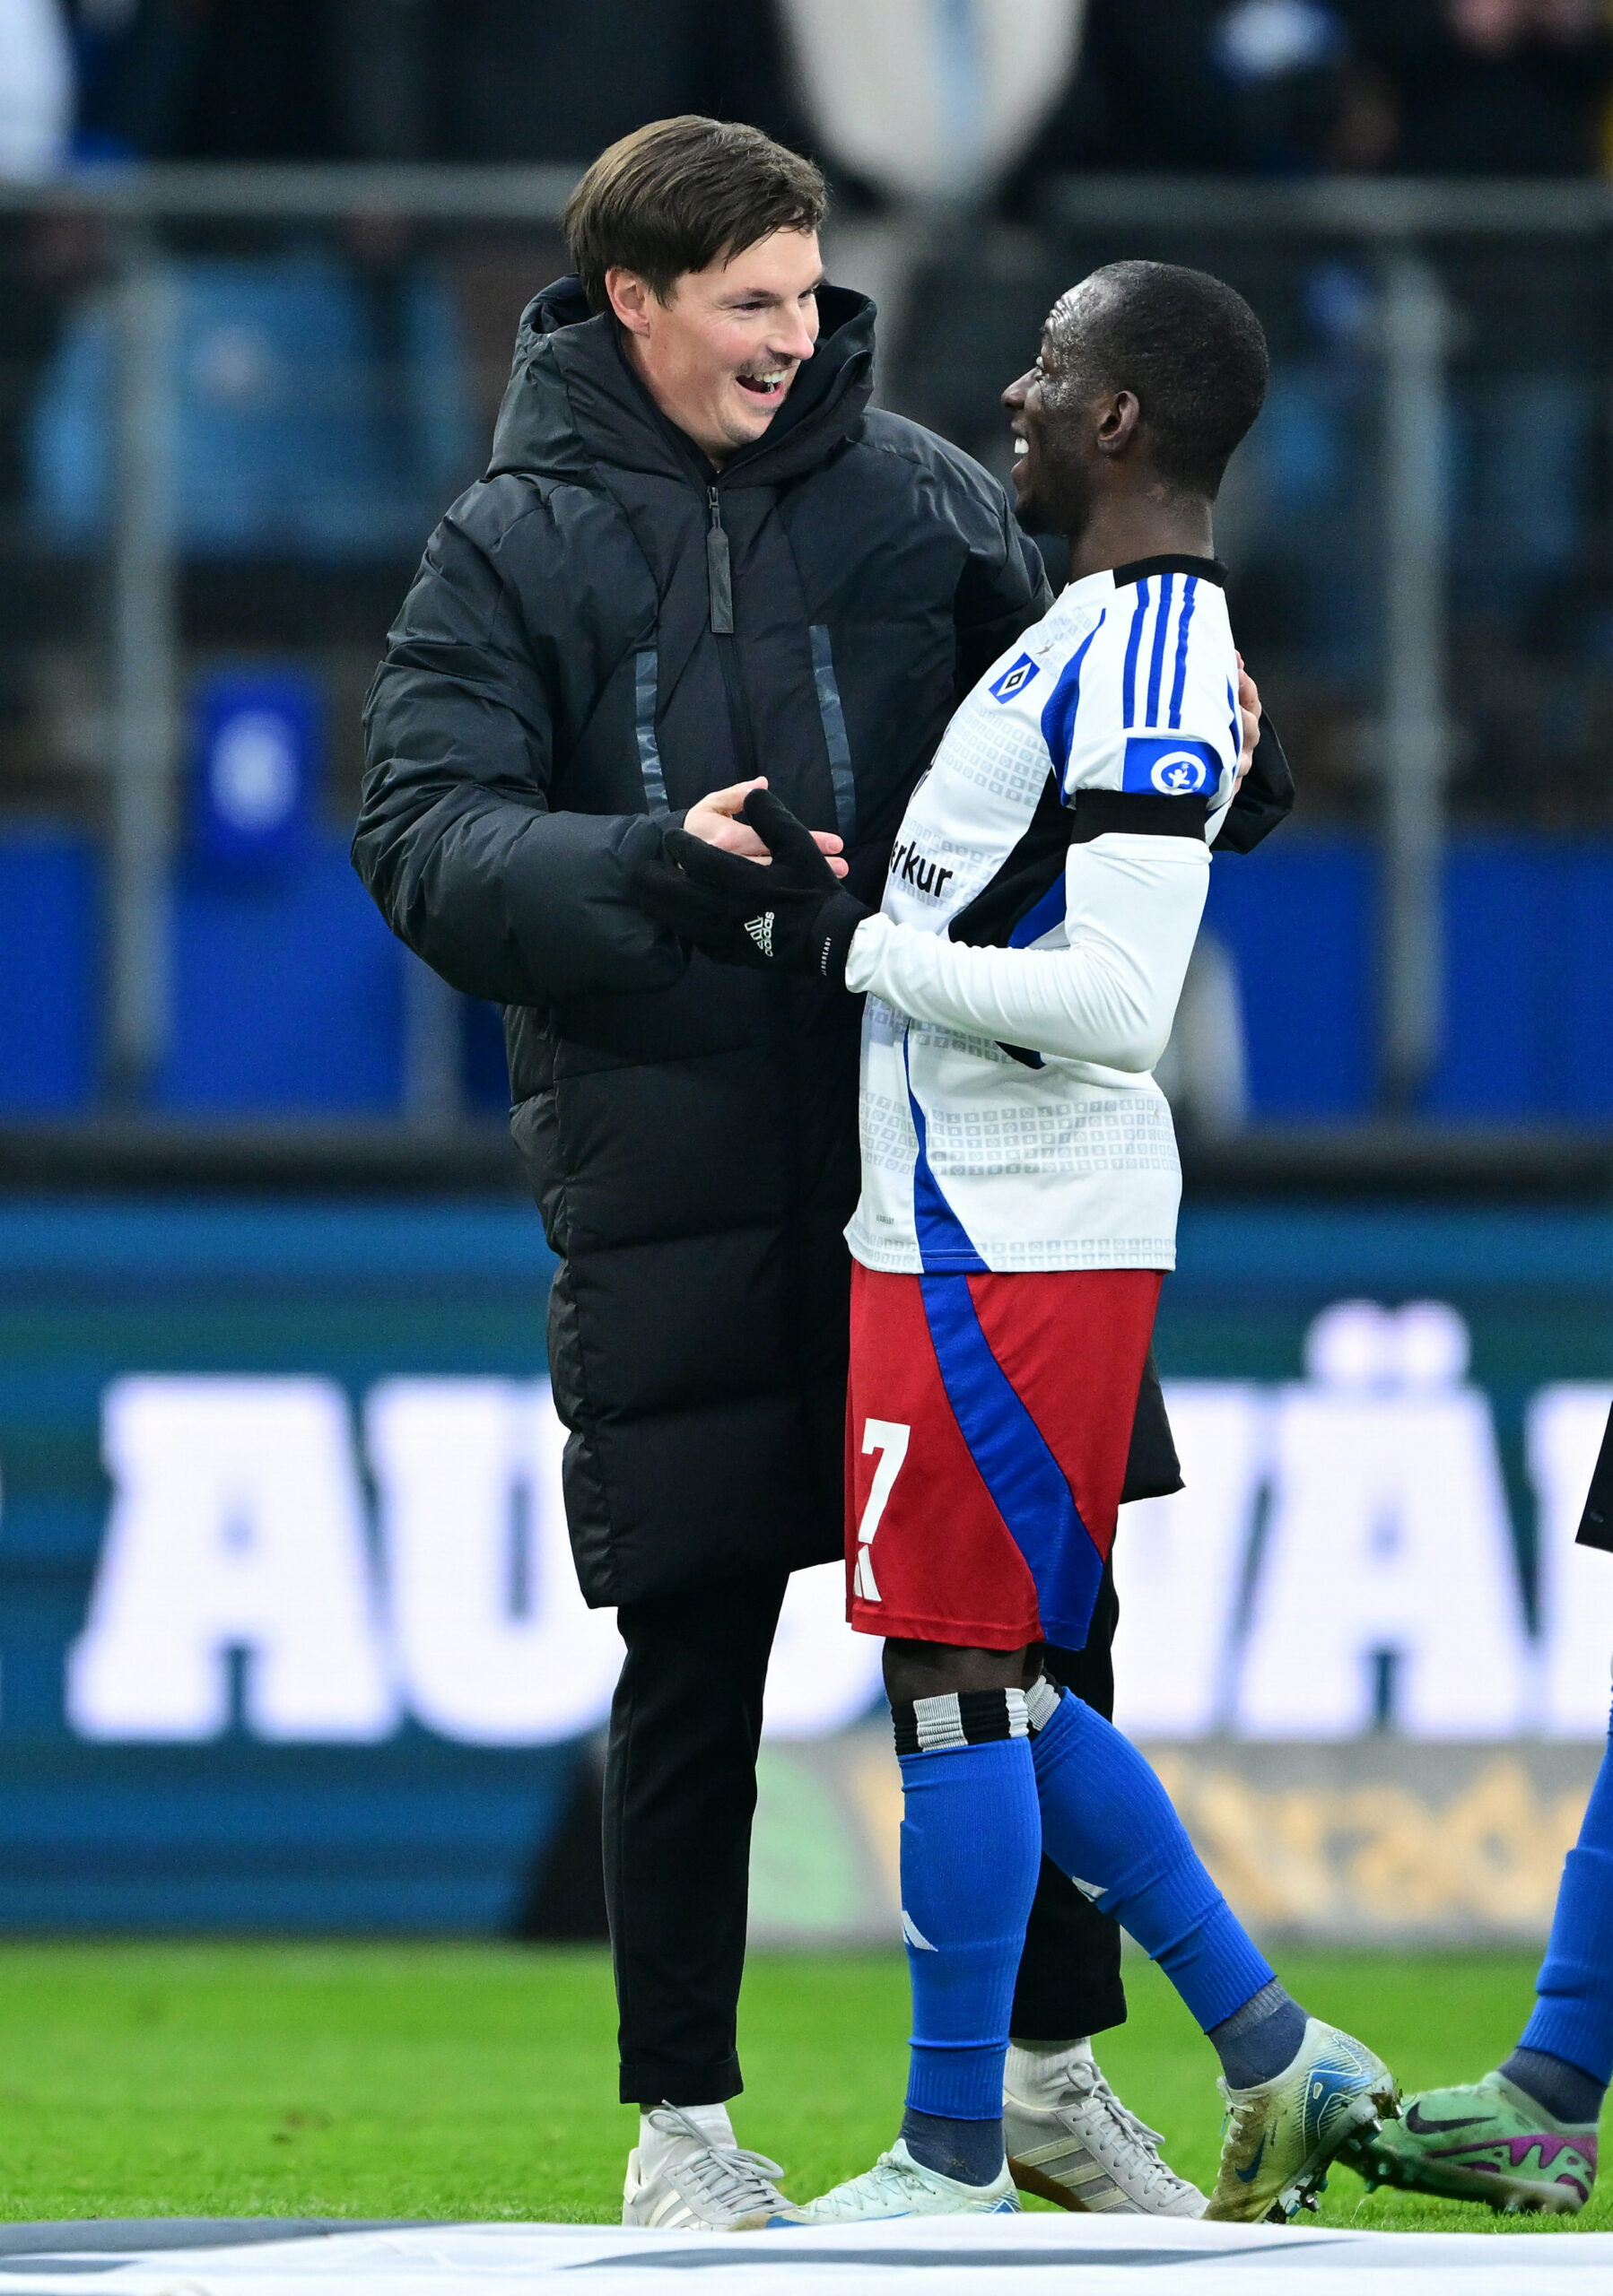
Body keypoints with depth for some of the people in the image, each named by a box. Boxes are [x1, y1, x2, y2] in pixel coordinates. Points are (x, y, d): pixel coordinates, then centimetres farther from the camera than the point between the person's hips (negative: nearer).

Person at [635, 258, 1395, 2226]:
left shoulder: (1145, 660, -17)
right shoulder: (1099, 630, 15)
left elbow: (1112, 1001, -24)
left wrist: (836, 943, -19)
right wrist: (798, 917, 15)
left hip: (1009, 1251, -10)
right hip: (984, 1230, 10)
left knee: (956, 1675, -3)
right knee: (992, 1688, 14)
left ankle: (954, 2161, 3)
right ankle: (1273, 2061, 19)